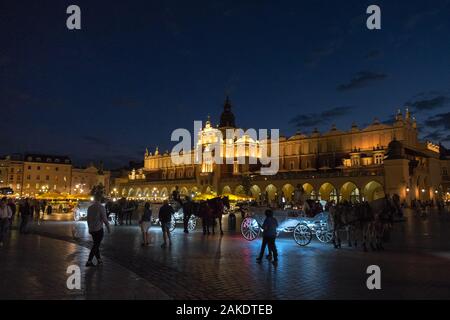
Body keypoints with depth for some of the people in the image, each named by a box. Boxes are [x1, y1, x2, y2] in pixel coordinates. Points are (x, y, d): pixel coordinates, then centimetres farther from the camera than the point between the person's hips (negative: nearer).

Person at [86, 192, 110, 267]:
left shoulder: (90, 207, 3)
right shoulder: (101, 207, -16)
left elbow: (88, 219, 10)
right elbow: (105, 219, -16)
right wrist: (108, 228, -3)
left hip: (92, 229, 6)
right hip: (99, 229, -6)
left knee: (96, 245, 18)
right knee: (96, 246, 3)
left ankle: (99, 260, 28)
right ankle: (89, 261, 2)